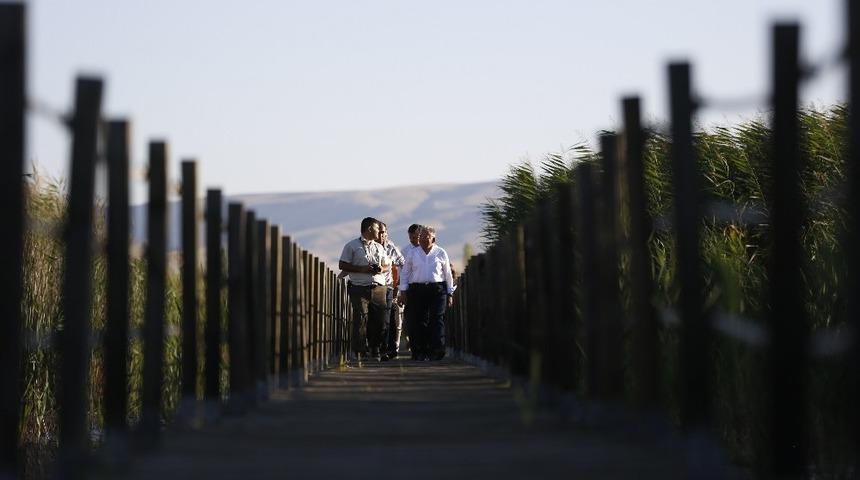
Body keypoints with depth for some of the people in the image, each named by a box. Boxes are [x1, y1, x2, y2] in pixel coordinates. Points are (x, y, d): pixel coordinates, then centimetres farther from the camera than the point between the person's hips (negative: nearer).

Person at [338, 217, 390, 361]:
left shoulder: (379, 247, 21)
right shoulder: (352, 246, 4)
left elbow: (388, 265, 25)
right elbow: (342, 265, -1)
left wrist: (382, 269, 1)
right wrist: (362, 269, -11)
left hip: (379, 288, 5)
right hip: (359, 288, -5)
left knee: (379, 320, 0)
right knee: (360, 320, -9)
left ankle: (375, 352, 8)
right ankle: (359, 353, -7)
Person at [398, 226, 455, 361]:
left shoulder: (441, 253, 10)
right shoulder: (412, 253, 13)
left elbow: (448, 274, 13)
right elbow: (405, 273, 14)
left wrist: (450, 293, 10)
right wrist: (403, 291, 5)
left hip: (438, 290, -1)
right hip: (417, 290, 1)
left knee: (437, 319, -10)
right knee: (418, 321, -3)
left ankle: (437, 352, -13)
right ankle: (421, 352, 1)